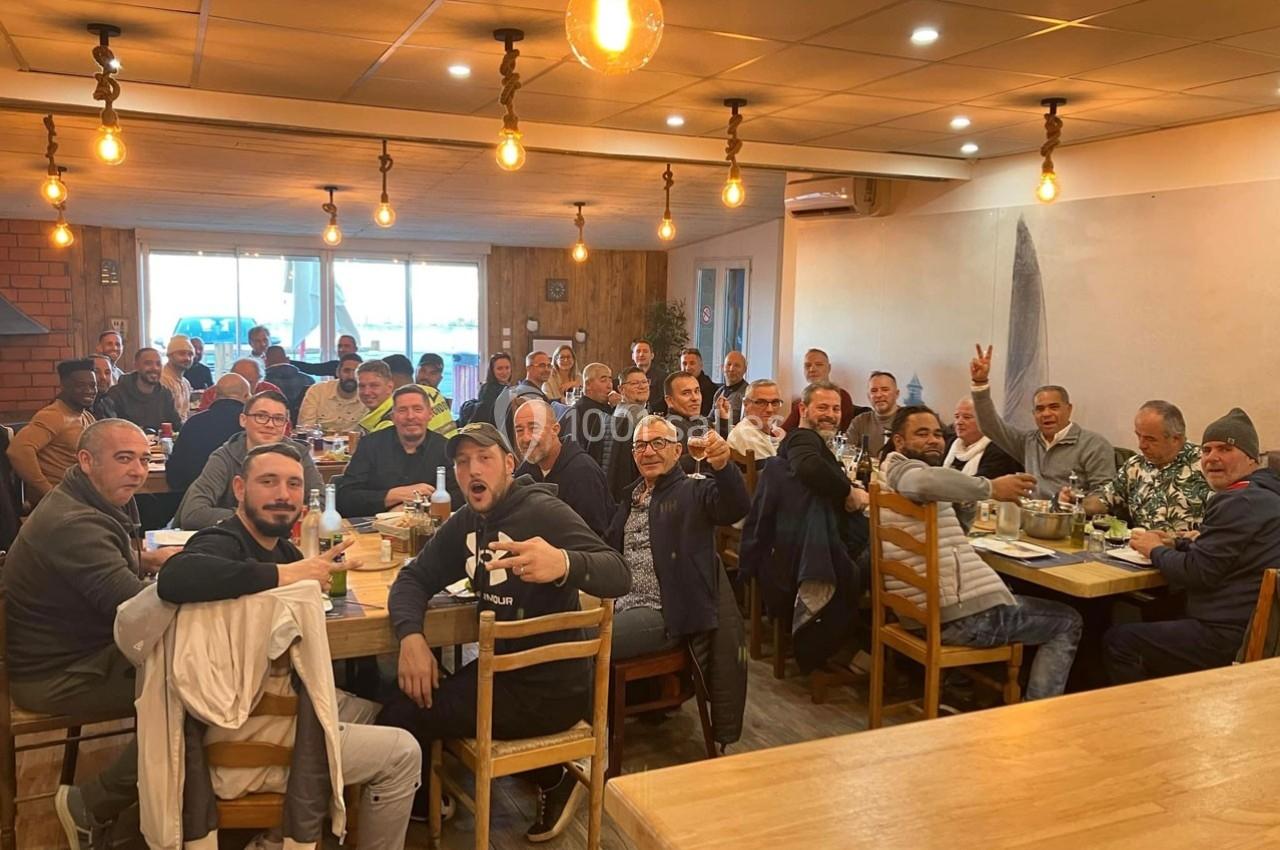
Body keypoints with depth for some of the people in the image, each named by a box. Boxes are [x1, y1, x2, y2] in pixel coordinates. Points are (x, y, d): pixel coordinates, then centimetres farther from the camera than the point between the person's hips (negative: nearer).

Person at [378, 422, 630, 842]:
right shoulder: (466, 523, 6)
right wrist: (411, 636, -15)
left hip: (549, 689, -8)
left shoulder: (543, 512, -18)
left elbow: (618, 575, -29)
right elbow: (414, 578, 6)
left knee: (399, 715, -10)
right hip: (504, 671, 8)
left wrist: (564, 564, -51)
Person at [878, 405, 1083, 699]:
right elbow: (927, 480, -37)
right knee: (1068, 622, 13)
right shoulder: (902, 467, -12)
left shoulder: (892, 473, 17)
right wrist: (990, 487, -29)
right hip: (966, 614, -10)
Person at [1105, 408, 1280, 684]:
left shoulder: (1240, 502, -19)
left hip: (1229, 638, -11)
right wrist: (1177, 544, 9)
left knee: (1116, 641, -5)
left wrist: (1155, 550, -3)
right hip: (1254, 630, 11)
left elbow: (1197, 572, -20)